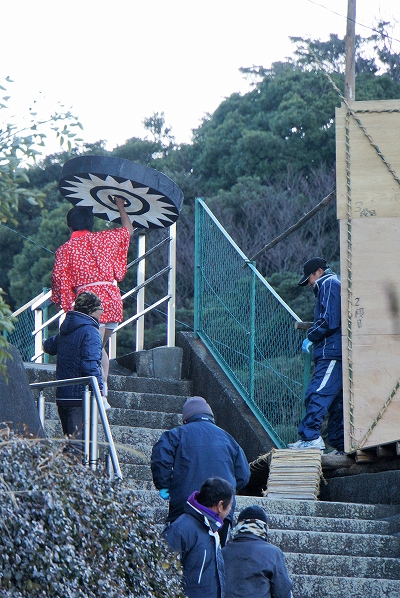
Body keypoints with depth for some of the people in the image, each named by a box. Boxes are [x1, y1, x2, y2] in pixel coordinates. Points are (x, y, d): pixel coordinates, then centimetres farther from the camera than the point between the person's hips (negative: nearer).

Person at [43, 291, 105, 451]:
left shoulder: (65, 331, 15)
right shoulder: (90, 331, -11)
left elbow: (48, 346, 35)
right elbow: (90, 364, -22)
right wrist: (100, 389, -17)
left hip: (62, 395, 8)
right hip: (80, 396, -8)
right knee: (79, 442, -11)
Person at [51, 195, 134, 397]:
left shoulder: (65, 249, 5)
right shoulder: (103, 239, 13)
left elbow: (59, 278, -3)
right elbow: (128, 230, 29)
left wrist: (67, 305, 4)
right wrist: (120, 206, 41)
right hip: (112, 297, 4)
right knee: (99, 347, 17)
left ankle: (101, 396, -17)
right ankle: (103, 390, 10)